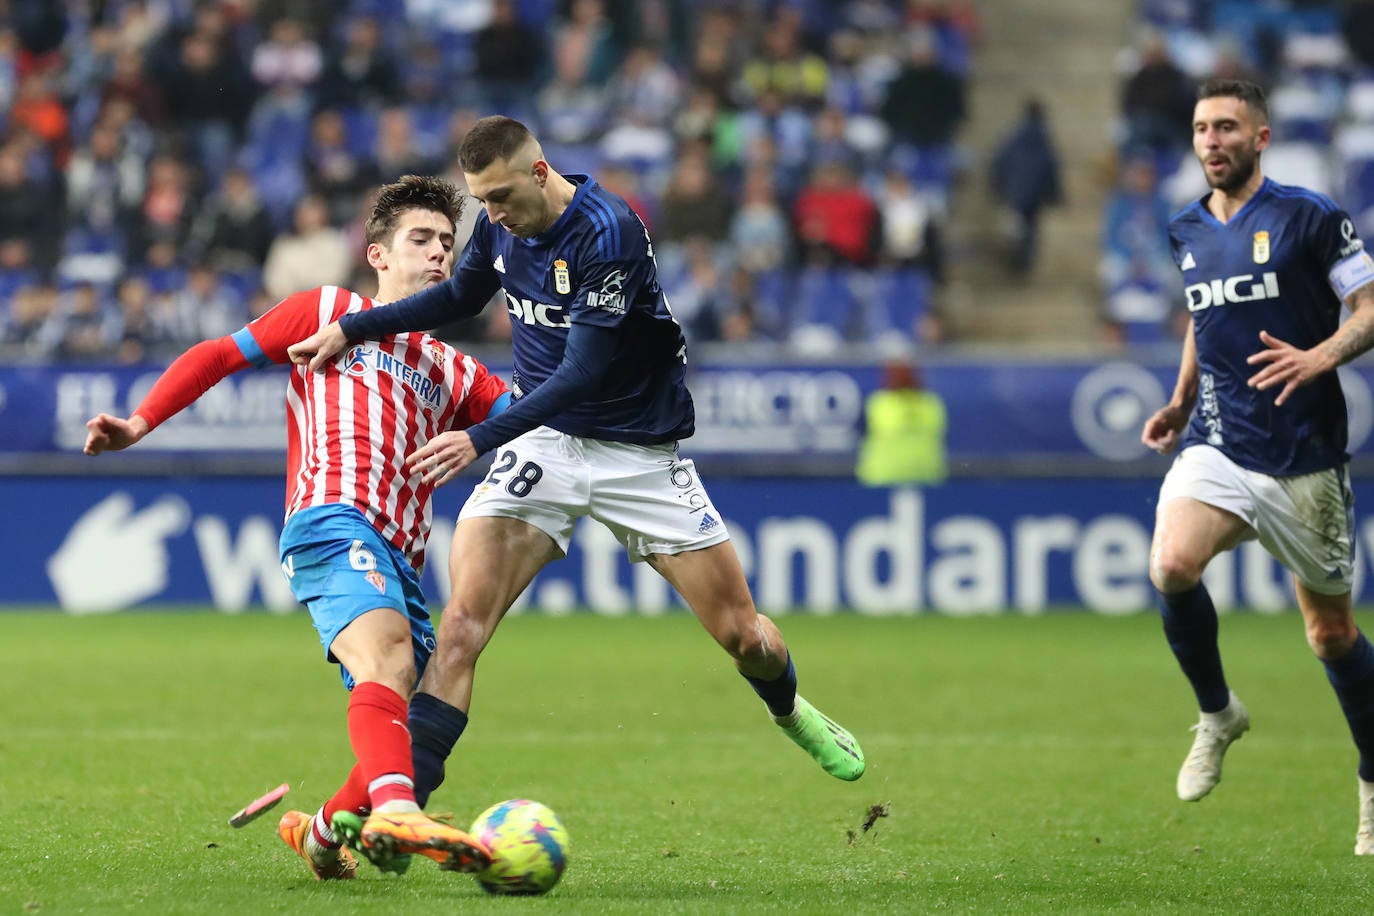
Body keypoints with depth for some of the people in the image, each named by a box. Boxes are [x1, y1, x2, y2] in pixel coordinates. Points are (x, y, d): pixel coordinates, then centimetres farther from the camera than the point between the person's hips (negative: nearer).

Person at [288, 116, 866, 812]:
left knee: (742, 635, 4)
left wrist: (482, 437, -32)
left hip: (639, 452, -4)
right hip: (545, 442, 4)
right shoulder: (500, 224, -3)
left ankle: (791, 711, 39)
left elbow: (583, 371, -26)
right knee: (462, 624, -18)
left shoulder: (607, 232, -24)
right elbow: (461, 296, 19)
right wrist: (351, 329, 10)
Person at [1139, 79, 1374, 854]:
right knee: (1172, 566, -25)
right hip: (1218, 445, 4)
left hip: (1305, 455, -3)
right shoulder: (1188, 231, 11)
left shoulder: (1310, 217, -6)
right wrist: (1180, 403, 15)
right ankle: (1218, 715, -1)